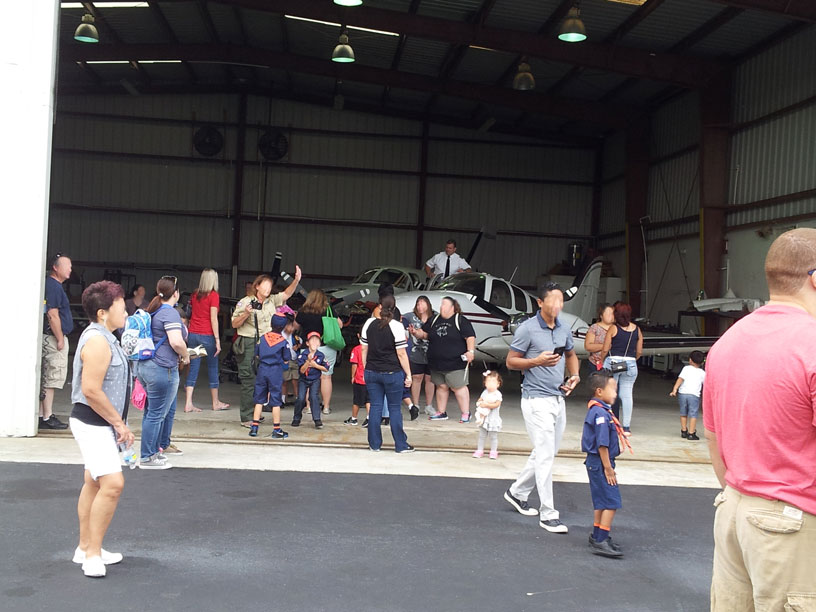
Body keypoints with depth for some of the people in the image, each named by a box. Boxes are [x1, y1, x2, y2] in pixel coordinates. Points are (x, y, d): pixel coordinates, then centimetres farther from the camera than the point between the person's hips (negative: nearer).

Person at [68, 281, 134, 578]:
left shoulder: (104, 337, 12)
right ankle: (92, 553, -6)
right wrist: (119, 423, -18)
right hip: (92, 424, -11)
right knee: (112, 484, -16)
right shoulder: (97, 341, -21)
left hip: (100, 424, 11)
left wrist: (118, 423, 17)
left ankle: (86, 548, 25)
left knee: (95, 483, 15)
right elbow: (91, 390, -26)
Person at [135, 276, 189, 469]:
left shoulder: (152, 311, 14)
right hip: (162, 368, -10)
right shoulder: (170, 313, -14)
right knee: (156, 414, -2)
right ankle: (147, 458, 4)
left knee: (168, 409, 22)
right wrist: (185, 356, -6)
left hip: (144, 366, 10)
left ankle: (162, 445, 34)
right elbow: (176, 342, -25)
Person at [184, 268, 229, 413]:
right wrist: (217, 340, -11)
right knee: (212, 368, 8)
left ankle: (188, 403, -1)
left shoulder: (194, 295, 9)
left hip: (193, 334, 5)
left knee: (193, 367, 5)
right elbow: (213, 319, -12)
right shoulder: (213, 295, -8)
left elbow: (190, 315, 13)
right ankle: (216, 403, 19)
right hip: (207, 335, -5)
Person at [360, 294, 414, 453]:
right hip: (392, 374, -3)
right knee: (395, 408, 5)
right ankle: (400, 445, 11)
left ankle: (374, 444, 14)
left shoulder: (369, 323, 1)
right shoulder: (396, 326, -11)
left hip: (372, 373, 3)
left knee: (375, 407, 9)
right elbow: (401, 354, -12)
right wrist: (408, 375, -5)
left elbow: (364, 349, 7)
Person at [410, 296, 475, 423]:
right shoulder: (434, 321, 12)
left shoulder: (461, 321, -4)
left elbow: (470, 337, -8)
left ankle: (466, 413, 2)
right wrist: (415, 333, -6)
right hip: (437, 363, 6)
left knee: (458, 387, -5)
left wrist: (470, 351, -21)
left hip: (455, 363, -6)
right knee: (441, 387, 13)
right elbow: (424, 333, 14)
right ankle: (441, 413, 22)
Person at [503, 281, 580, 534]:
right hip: (537, 400, -7)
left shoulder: (564, 329, 8)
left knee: (545, 454, 16)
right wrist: (538, 361, -22)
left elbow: (571, 355, 24)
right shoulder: (527, 329, -11)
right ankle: (548, 514, 0)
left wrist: (574, 375, 6)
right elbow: (511, 362, -8)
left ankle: (517, 492, 34)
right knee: (545, 456, -7)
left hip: (558, 398, 7)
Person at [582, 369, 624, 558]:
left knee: (601, 501, 18)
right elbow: (602, 444, -22)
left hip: (595, 463, 10)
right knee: (611, 501, -7)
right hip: (600, 463, -10)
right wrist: (608, 468, -18)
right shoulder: (601, 413, -21)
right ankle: (601, 541, -4)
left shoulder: (596, 410, 12)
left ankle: (597, 536, 28)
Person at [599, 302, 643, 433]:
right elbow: (639, 351, 8)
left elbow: (605, 350, -7)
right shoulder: (637, 329, 4)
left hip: (612, 363, -3)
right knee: (627, 395, 6)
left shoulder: (613, 328, -7)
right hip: (630, 365, 3)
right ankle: (626, 426, 7)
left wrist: (601, 361, 8)